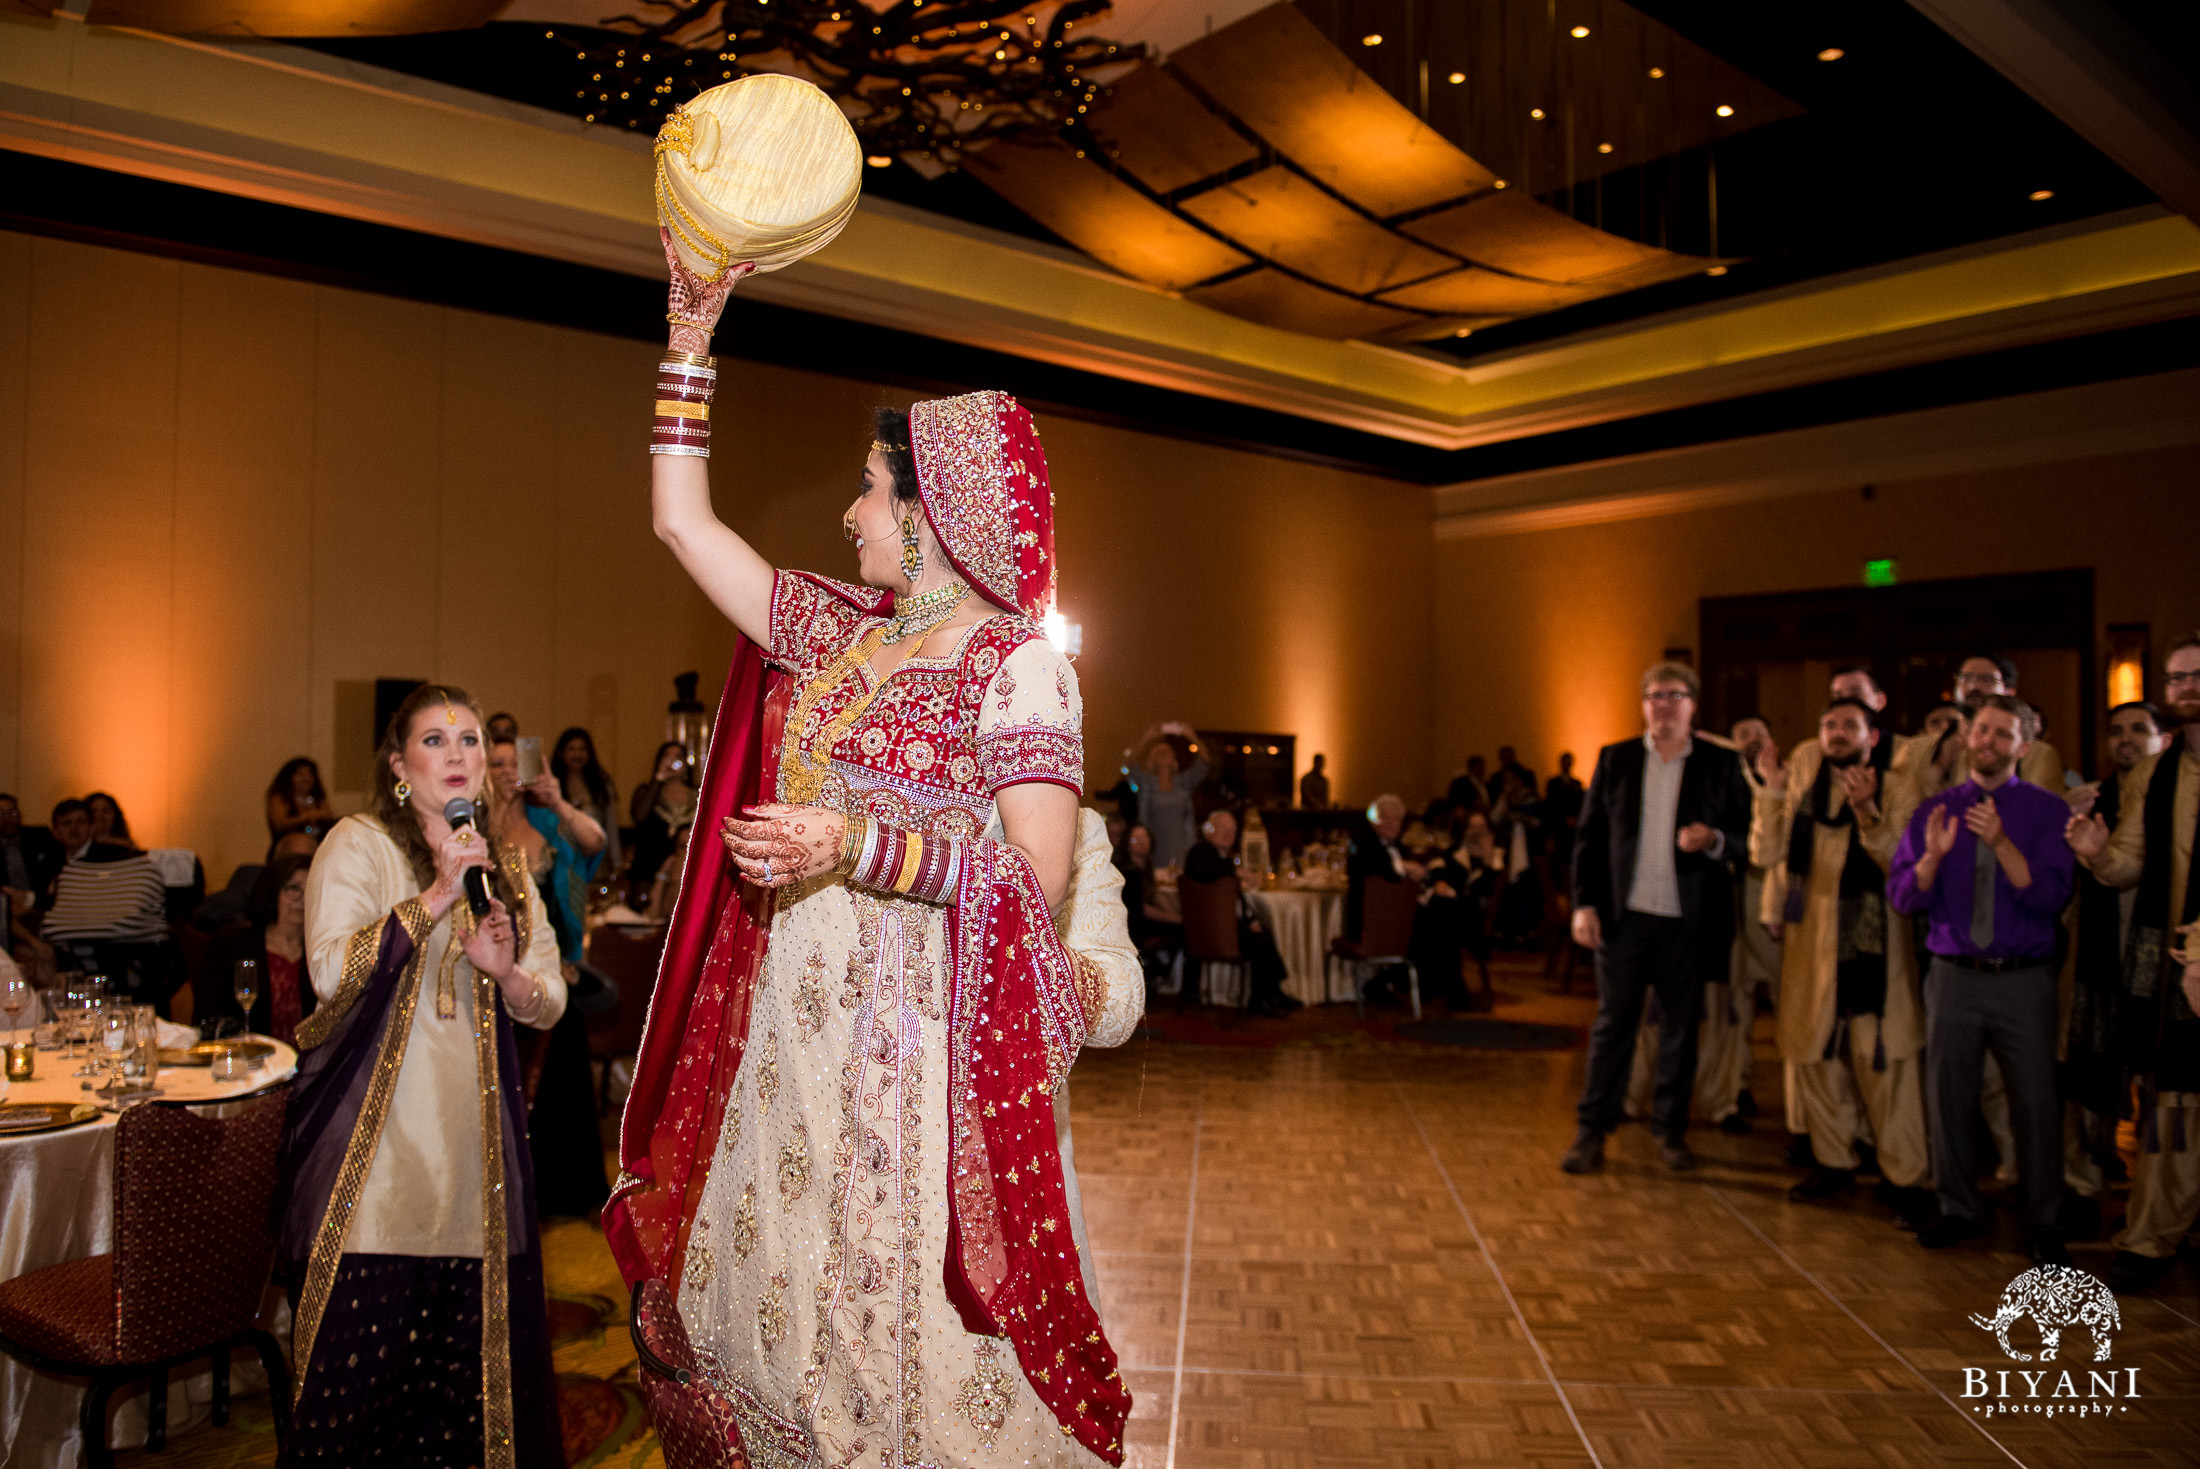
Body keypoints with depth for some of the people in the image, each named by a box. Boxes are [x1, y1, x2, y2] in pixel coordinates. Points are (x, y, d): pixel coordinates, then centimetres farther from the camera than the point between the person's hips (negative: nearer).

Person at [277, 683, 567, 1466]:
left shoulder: (505, 866, 14)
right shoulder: (358, 844, -1)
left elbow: (551, 1004, 12)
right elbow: (331, 973, -17)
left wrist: (504, 973, -9)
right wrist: (436, 896, -21)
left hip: (472, 1134, 4)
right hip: (377, 1141, -4)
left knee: (478, 1339, 4)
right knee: (363, 1344, -4)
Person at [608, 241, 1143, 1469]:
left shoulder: (1022, 667, -9)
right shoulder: (836, 634, 11)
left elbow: (1039, 880, -17)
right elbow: (683, 518, 15)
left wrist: (859, 846, -26)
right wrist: (691, 331, 15)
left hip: (917, 1056, -7)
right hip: (789, 1039, 7)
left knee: (905, 1338, 2)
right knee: (785, 1309, 16)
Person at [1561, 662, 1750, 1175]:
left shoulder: (1721, 763, 4)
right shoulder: (1614, 759, 6)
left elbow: (1744, 837, 4)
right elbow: (1589, 836, 5)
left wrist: (1714, 839, -19)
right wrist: (1584, 903, -3)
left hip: (1688, 921, 0)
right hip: (1625, 916, 0)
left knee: (1680, 1028, 8)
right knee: (1612, 1025, 3)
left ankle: (1671, 1131, 21)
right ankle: (1592, 1132, 10)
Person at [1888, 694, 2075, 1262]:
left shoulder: (2048, 811, -1)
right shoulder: (1935, 811, 6)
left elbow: (2050, 897, -12)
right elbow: (1904, 897, 1)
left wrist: (2000, 842, -25)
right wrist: (1932, 855, -18)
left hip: (2024, 981, -2)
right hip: (1954, 976, 2)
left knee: (2036, 1101, 1)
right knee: (1947, 1097, 9)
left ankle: (2044, 1222, 19)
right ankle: (1958, 1209, 27)